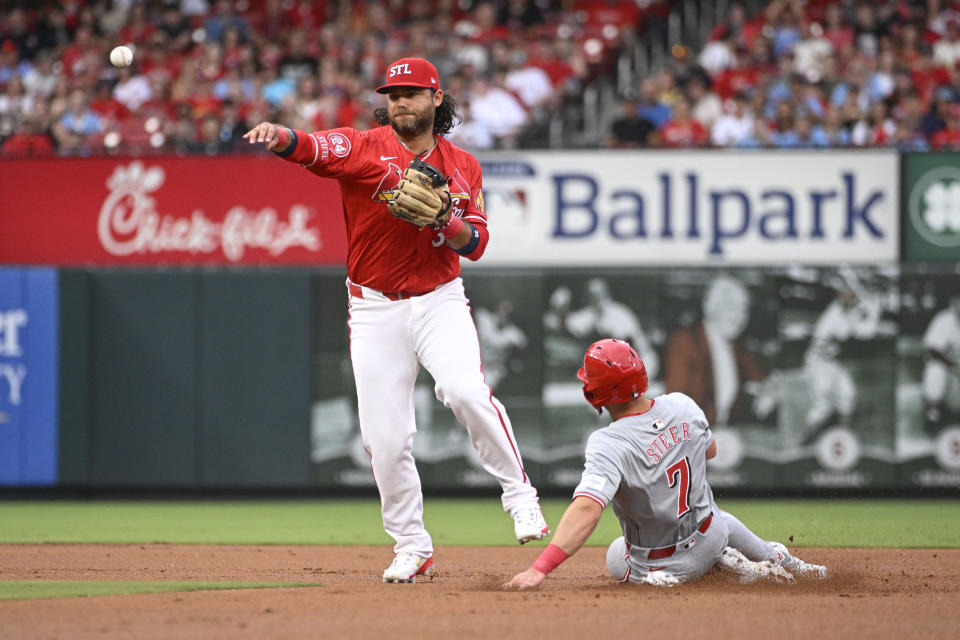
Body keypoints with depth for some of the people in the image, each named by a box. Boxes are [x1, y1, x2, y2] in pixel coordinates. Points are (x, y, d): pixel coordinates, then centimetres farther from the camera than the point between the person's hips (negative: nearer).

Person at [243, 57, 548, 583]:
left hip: (440, 302, 0)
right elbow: (315, 148, -25)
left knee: (467, 392, -26)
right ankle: (412, 547, 14)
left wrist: (444, 220, -21)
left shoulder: (463, 166, 6)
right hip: (374, 309, 0)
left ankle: (520, 495, -10)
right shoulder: (364, 149, -4)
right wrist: (278, 136, -48)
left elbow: (476, 243, 1)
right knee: (385, 437, -1)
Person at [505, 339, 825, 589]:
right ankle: (779, 560, 43)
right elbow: (710, 450, 7)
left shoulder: (609, 445, -35)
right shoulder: (683, 406, -14)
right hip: (711, 533, 6)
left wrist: (540, 568, -53)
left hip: (663, 568, -6)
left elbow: (587, 508, -47)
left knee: (617, 558, 30)